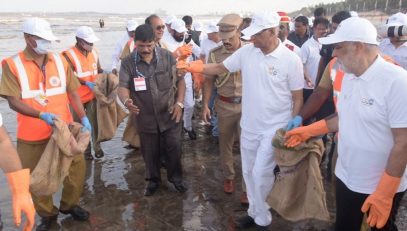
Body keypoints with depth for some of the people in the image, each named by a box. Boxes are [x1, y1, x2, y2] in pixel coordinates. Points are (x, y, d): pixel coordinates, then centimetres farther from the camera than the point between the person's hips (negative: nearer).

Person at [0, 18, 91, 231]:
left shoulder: (60, 61, 3)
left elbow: (72, 92, 5)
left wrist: (83, 117, -6)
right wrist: (42, 114, -25)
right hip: (32, 134, -2)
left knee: (77, 165, 8)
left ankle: (69, 205, 34)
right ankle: (47, 214, 34)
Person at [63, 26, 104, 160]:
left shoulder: (93, 52, 5)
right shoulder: (69, 55, -15)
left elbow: (98, 69, 16)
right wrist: (86, 83, -23)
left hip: (92, 95, 4)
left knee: (95, 123, 8)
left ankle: (97, 147, 23)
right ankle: (85, 150, 23)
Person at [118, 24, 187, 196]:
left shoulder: (167, 56, -6)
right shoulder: (128, 63, -7)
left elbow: (180, 80, 1)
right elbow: (123, 86, -12)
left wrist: (179, 103, -9)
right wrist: (126, 100, -35)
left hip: (169, 114, 0)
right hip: (145, 117, 1)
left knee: (174, 148, 9)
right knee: (150, 152, 15)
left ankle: (176, 177, 33)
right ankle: (153, 179, 39)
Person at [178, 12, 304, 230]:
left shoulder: (291, 60, -13)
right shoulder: (246, 52, -3)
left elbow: (298, 98, -7)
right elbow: (220, 67, 5)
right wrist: (193, 67, -9)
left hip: (275, 128, -5)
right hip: (249, 126, 5)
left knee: (260, 173, -6)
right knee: (249, 172, 15)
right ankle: (254, 212, 36)